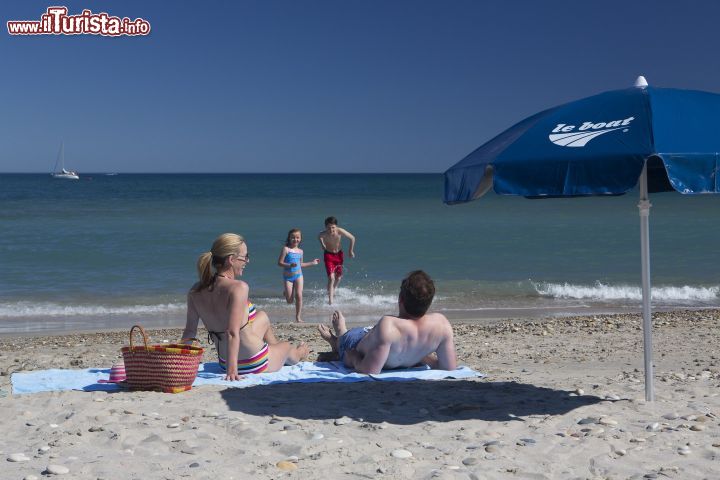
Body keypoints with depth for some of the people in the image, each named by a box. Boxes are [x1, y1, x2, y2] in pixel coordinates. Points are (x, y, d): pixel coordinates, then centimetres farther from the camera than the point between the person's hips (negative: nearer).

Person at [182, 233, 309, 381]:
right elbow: (233, 332, -32)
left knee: (262, 316, 31)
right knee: (287, 347, 30)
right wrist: (231, 369, -32)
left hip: (223, 362, 7)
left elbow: (189, 331, -1)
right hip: (256, 364, -6)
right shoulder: (239, 288, -26)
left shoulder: (195, 291, -6)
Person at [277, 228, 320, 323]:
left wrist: (312, 263, 21)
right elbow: (280, 263, -13)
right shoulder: (286, 249, -10)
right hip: (287, 276, -3)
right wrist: (290, 265, -28)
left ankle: (298, 317, 1)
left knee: (299, 296, -10)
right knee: (290, 300, 0)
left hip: (298, 275, 3)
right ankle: (285, 292, 38)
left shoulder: (300, 251, 7)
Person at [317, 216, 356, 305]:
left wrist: (351, 251, -1)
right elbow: (319, 237, 0)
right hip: (328, 255, -2)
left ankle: (333, 290, 46)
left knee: (338, 277, 16)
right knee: (331, 278, -16)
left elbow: (352, 238, -10)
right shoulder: (323, 234, -27)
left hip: (339, 254, 2)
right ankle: (330, 300, -11)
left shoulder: (340, 231, -27)